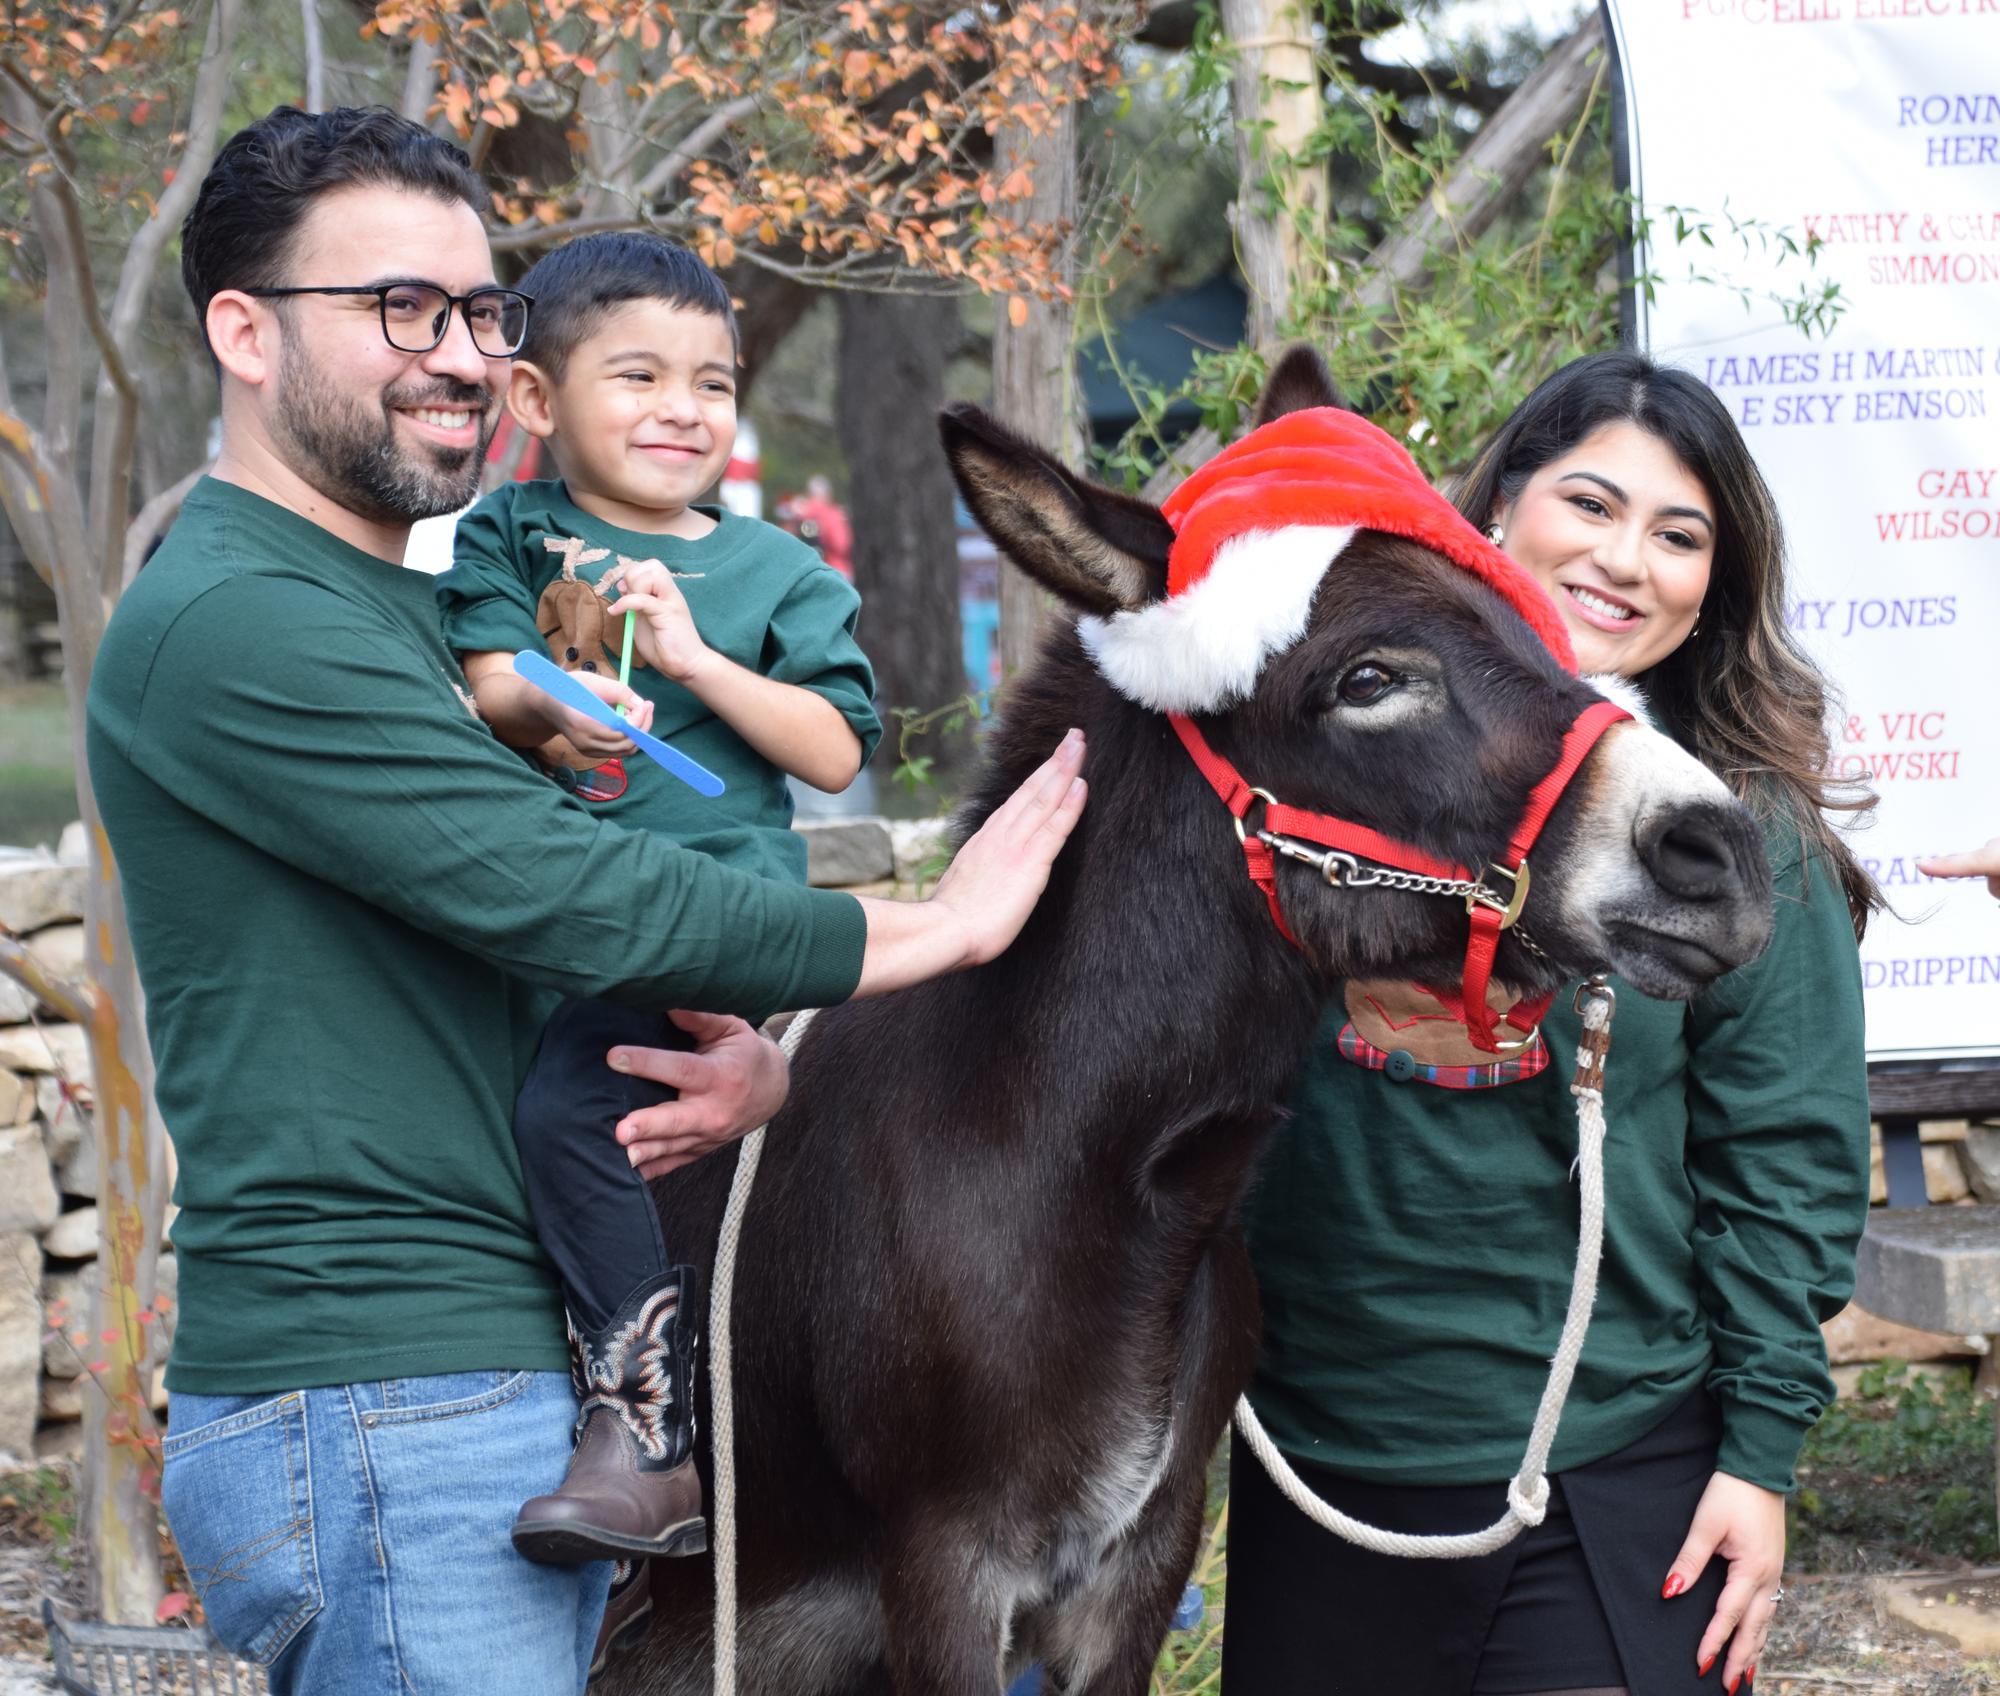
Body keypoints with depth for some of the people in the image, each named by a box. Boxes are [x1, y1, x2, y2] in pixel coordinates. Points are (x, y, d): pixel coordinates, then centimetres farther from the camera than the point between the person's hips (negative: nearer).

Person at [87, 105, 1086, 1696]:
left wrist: (756, 1055, -6)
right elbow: (563, 894, -20)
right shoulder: (234, 623, -14)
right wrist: (930, 930, -12)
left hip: (512, 1383, 9)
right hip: (373, 1419, -9)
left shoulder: (414, 609, 18)